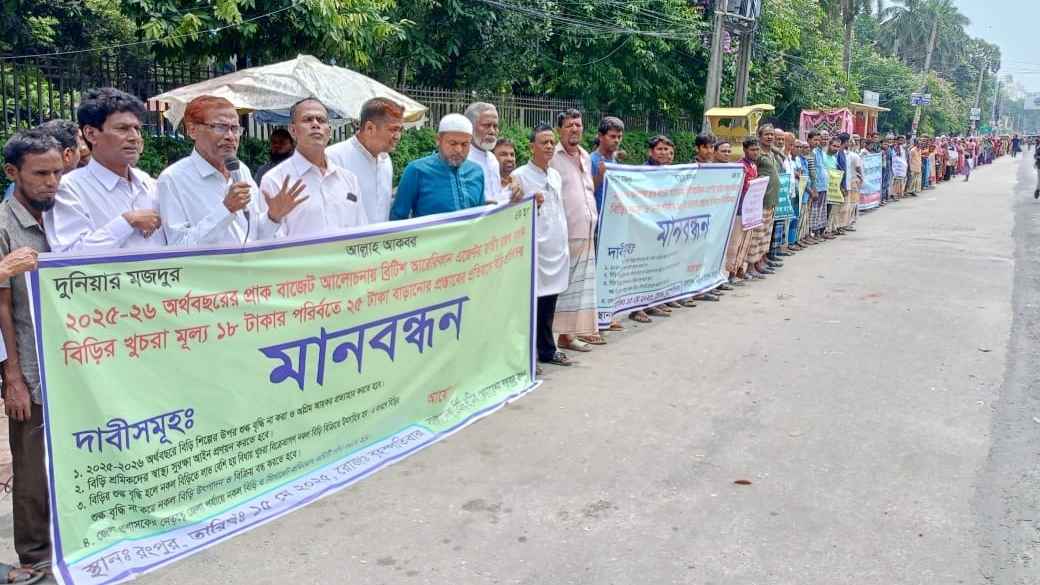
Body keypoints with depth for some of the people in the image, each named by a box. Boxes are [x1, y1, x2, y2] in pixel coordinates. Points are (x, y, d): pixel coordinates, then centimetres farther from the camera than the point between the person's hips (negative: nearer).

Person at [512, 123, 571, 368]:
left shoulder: (556, 176, 14)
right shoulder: (519, 176, -8)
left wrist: (564, 245, 18)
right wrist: (531, 204, -25)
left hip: (556, 250, 7)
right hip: (533, 249, -6)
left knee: (549, 302, 13)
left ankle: (547, 350, 25)